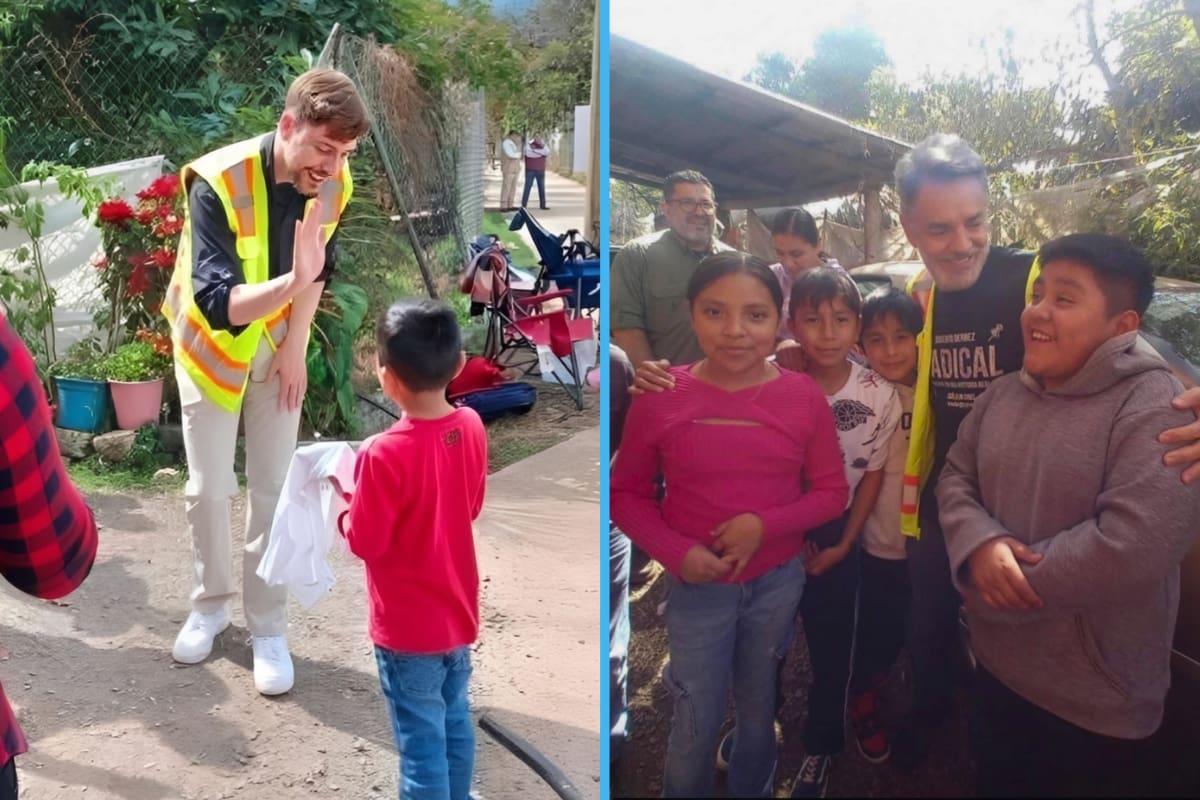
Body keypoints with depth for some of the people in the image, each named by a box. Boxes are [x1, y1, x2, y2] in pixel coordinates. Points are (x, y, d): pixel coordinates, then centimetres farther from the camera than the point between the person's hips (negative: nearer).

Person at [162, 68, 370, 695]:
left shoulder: (333, 183, -16)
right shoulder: (218, 182, -31)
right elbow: (217, 304, -39)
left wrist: (294, 347, -3)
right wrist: (289, 283, -55)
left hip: (279, 347, 3)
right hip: (211, 345, -2)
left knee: (272, 491, 3)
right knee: (208, 488, 6)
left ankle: (268, 626, 16)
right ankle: (211, 603, 30)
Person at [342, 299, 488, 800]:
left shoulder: (385, 453, -26)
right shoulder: (471, 427, -7)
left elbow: (365, 543, -18)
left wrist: (344, 497, -1)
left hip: (408, 629, -6)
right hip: (457, 614, 6)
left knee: (421, 745, 9)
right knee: (456, 725, 23)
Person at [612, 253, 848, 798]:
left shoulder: (804, 396, -9)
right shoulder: (659, 398, -13)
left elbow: (832, 492, -3)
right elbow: (625, 493, -4)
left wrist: (765, 524, -19)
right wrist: (675, 553, -19)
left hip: (779, 581, 2)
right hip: (698, 587, -2)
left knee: (759, 708, 21)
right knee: (696, 725, 9)